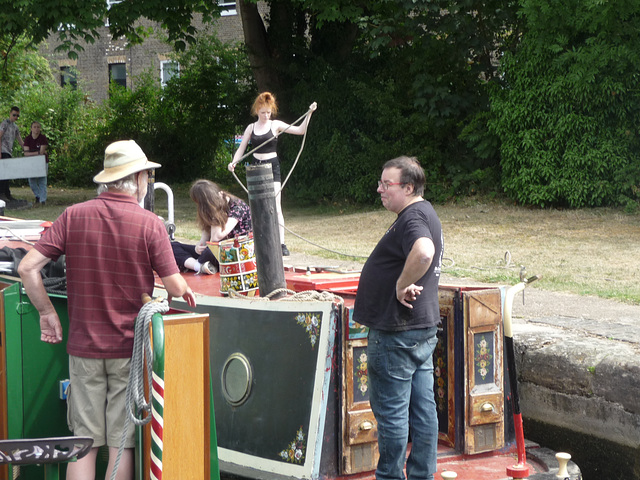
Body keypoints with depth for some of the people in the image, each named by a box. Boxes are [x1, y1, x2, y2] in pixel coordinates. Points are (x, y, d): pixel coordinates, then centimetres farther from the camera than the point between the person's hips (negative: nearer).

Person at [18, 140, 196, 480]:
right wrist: (186, 290, 15)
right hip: (130, 349, -2)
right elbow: (174, 288, -8)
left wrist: (47, 312, 6)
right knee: (122, 443, 5)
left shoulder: (73, 216, -2)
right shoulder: (150, 224, -9)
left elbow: (27, 268, -7)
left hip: (84, 346, 2)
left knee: (85, 442, 8)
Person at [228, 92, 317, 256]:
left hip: (272, 167, -3)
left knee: (276, 207, -9)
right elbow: (241, 148, 10)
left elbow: (300, 130, -6)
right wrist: (234, 162, -8)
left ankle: (281, 244, -9)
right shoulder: (251, 128, 8)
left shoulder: (276, 125, 0)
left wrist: (309, 113, -18)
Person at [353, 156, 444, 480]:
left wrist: (402, 285, -27)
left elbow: (423, 252, -40)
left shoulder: (412, 218, -19)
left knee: (391, 411, 0)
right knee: (423, 408, 13)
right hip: (424, 327, 10)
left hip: (397, 334, -10)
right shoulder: (425, 213, 15)